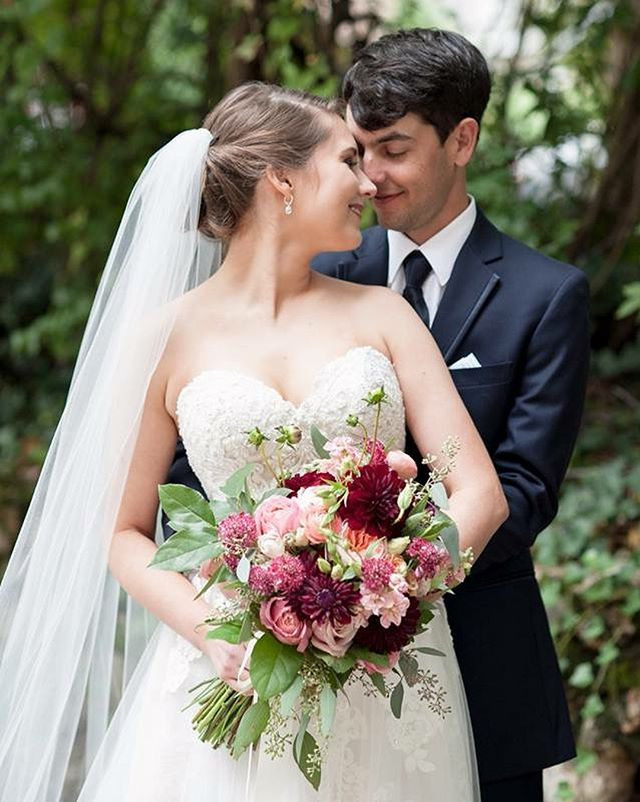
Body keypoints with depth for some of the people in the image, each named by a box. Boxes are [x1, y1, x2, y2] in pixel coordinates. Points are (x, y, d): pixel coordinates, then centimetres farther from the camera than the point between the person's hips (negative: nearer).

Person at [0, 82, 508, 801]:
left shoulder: (381, 315, 5)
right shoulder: (168, 336, 0)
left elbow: (480, 493, -1)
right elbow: (124, 532, 4)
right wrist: (216, 636, -13)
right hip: (238, 679, -2)